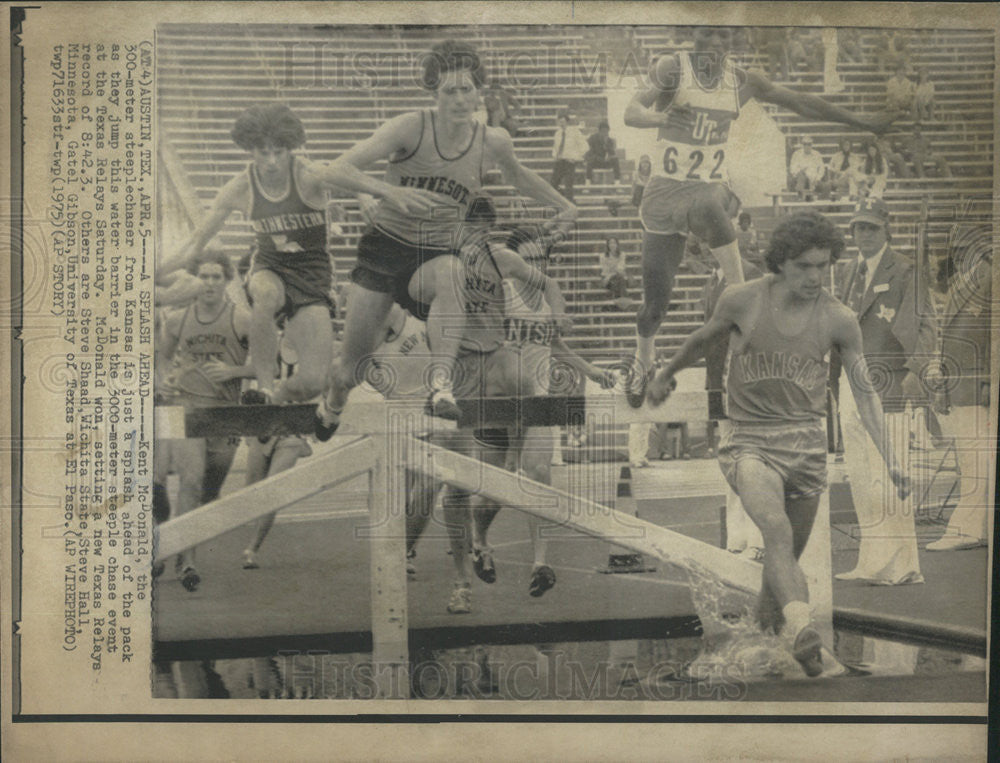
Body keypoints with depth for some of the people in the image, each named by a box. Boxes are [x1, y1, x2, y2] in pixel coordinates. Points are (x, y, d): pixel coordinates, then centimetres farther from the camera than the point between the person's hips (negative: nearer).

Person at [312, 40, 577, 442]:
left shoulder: (493, 142, -2)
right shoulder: (412, 127, -12)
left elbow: (516, 174, 24)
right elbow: (337, 171, -19)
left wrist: (563, 205, 16)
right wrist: (390, 191, -35)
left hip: (435, 256, 1)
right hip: (385, 247, -1)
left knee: (450, 273, -40)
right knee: (353, 368, 3)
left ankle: (443, 384, -44)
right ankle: (330, 408, 38)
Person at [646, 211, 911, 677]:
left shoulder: (839, 321, -3)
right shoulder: (741, 301, -7)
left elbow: (864, 391, 3)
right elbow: (702, 340, 13)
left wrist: (888, 458, -4)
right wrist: (666, 375, 27)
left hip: (807, 444, 3)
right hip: (750, 442, -2)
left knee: (791, 550, 12)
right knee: (777, 532, -27)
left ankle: (769, 613, 40)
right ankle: (801, 628, -43)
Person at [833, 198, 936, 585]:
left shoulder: (905, 272, -3)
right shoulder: (846, 271, 16)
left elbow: (925, 326, -7)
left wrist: (915, 369, -19)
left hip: (888, 383, -7)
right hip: (852, 382, 7)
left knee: (889, 476, -6)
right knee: (860, 478, 9)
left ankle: (900, 565, 3)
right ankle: (872, 561, 19)